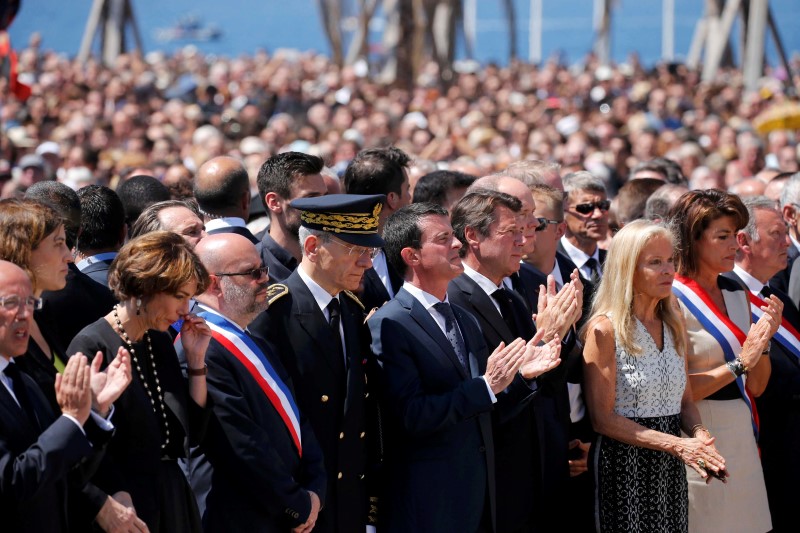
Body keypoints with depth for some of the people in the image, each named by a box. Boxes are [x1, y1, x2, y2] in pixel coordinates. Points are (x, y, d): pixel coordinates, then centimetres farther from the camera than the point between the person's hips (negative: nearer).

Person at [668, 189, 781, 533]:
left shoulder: (737, 294, 9)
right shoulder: (672, 301, -12)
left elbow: (756, 386, 10)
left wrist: (764, 342, -6)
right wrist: (739, 363, -17)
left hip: (741, 436, 7)